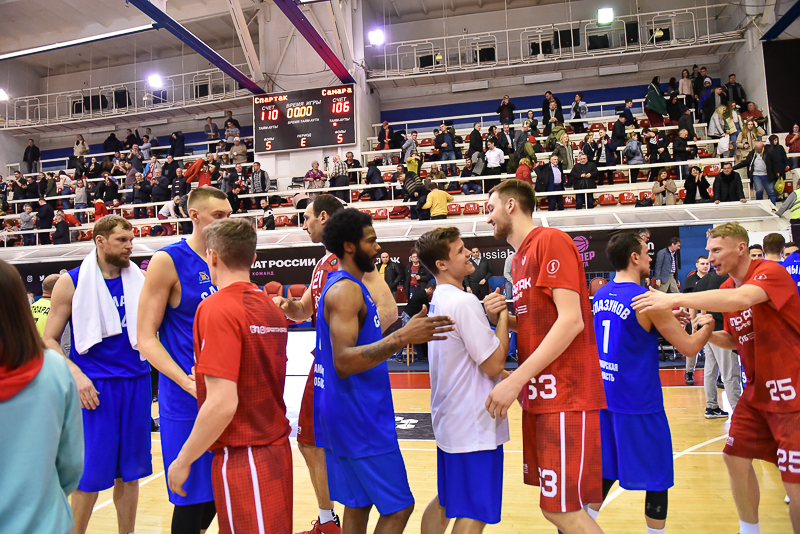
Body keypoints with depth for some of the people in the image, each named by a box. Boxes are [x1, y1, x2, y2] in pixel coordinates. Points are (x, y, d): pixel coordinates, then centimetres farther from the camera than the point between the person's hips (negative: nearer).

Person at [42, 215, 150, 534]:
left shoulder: (142, 280, 5)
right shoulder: (71, 283, -2)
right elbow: (49, 340, 0)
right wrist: (75, 374, -14)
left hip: (136, 382, 3)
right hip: (94, 386, -3)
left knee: (129, 471, 11)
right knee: (91, 472, 3)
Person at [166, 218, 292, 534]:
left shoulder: (216, 308, -16)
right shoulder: (272, 308, 6)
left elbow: (222, 404, -21)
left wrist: (183, 461, -9)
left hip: (242, 457, -7)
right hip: (277, 448, 7)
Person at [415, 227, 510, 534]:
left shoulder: (437, 300, 9)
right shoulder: (464, 302, -20)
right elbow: (494, 364, -19)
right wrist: (502, 317, -10)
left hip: (449, 421, 9)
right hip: (475, 425, -9)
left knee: (445, 502, 21)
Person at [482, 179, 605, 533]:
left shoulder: (550, 240, -11)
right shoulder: (520, 258, 16)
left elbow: (571, 319, -20)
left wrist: (515, 380, -23)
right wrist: (501, 318, 2)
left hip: (565, 395, -9)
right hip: (540, 395, 9)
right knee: (556, 505, 15)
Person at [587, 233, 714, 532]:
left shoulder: (600, 295, 6)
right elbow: (690, 347, -9)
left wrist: (666, 318, 21)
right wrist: (706, 327, 10)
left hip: (604, 398, 7)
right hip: (639, 405, -7)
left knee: (605, 472, 18)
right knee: (657, 479, 10)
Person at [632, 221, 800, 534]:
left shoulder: (771, 272, -17)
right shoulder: (726, 288, 7)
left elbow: (742, 299, -40)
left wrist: (675, 299, -44)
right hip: (757, 392, 8)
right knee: (736, 458, 9)